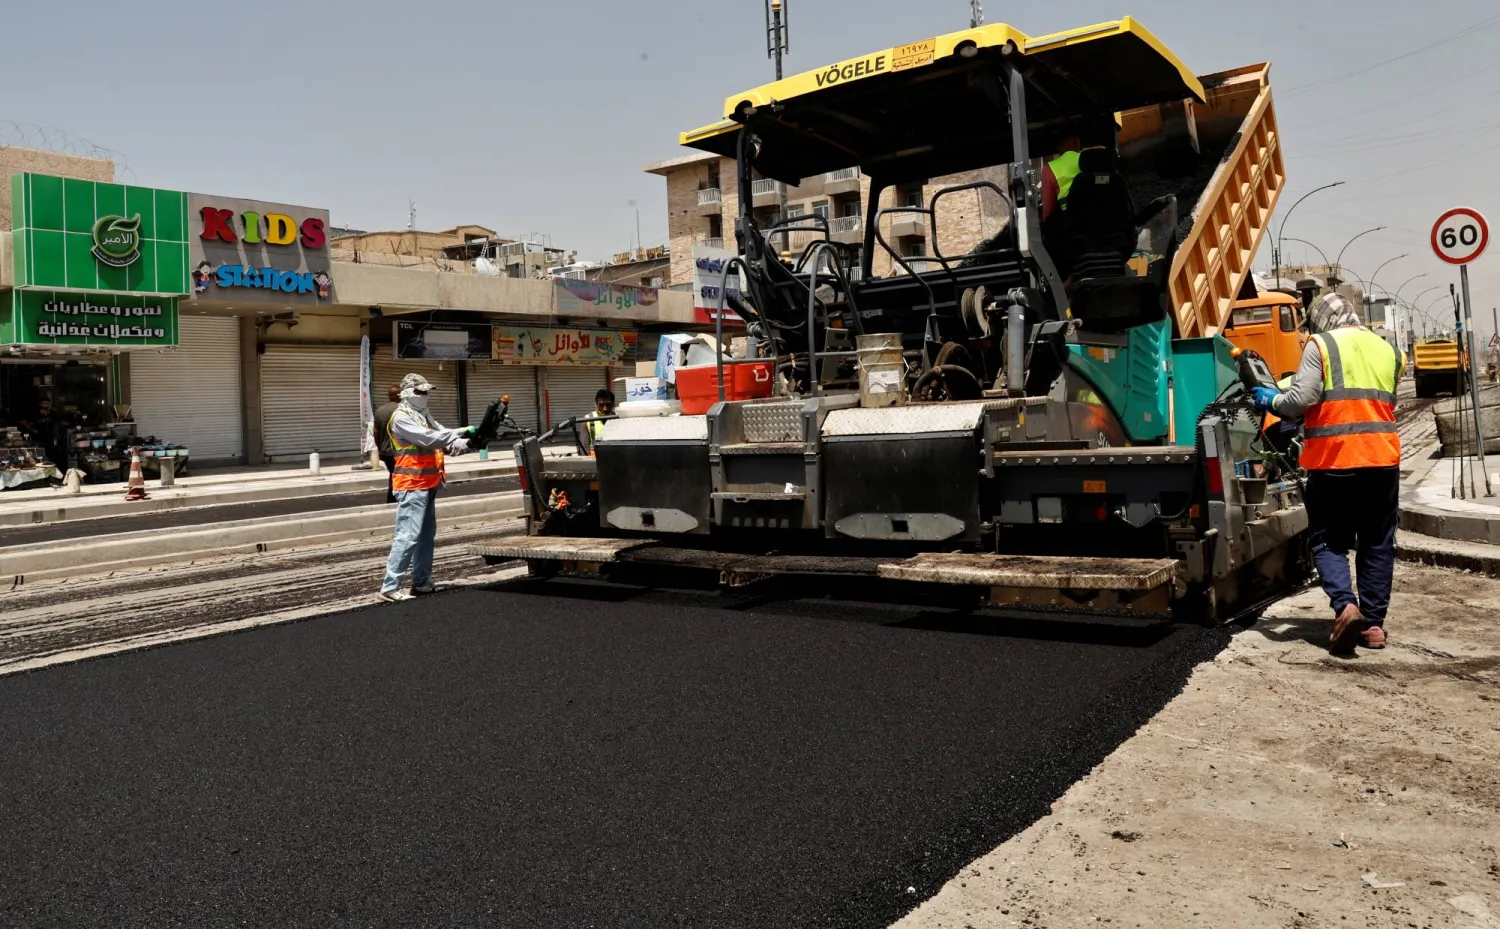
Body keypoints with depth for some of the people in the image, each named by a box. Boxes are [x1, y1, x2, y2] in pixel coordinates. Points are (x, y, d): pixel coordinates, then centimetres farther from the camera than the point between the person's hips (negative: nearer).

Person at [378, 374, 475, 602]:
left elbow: (442, 438, 9)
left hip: (428, 485, 10)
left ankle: (421, 581, 23)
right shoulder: (401, 418, -12)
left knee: (427, 535, 14)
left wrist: (463, 443, -11)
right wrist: (460, 433, -24)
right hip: (412, 486, -10)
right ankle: (390, 587, -11)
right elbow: (427, 438, -24)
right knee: (408, 536, -13)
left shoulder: (424, 415, 17)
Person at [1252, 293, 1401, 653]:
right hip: (1382, 457, 5)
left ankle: (1345, 605, -14)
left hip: (1334, 460, -4)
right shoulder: (1386, 349, 16)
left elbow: (1302, 399, -12)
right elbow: (1386, 405, 22)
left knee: (1328, 541, 5)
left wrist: (1272, 401, 7)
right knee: (1377, 545, 11)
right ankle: (1373, 622, 11)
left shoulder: (1321, 346, -2)